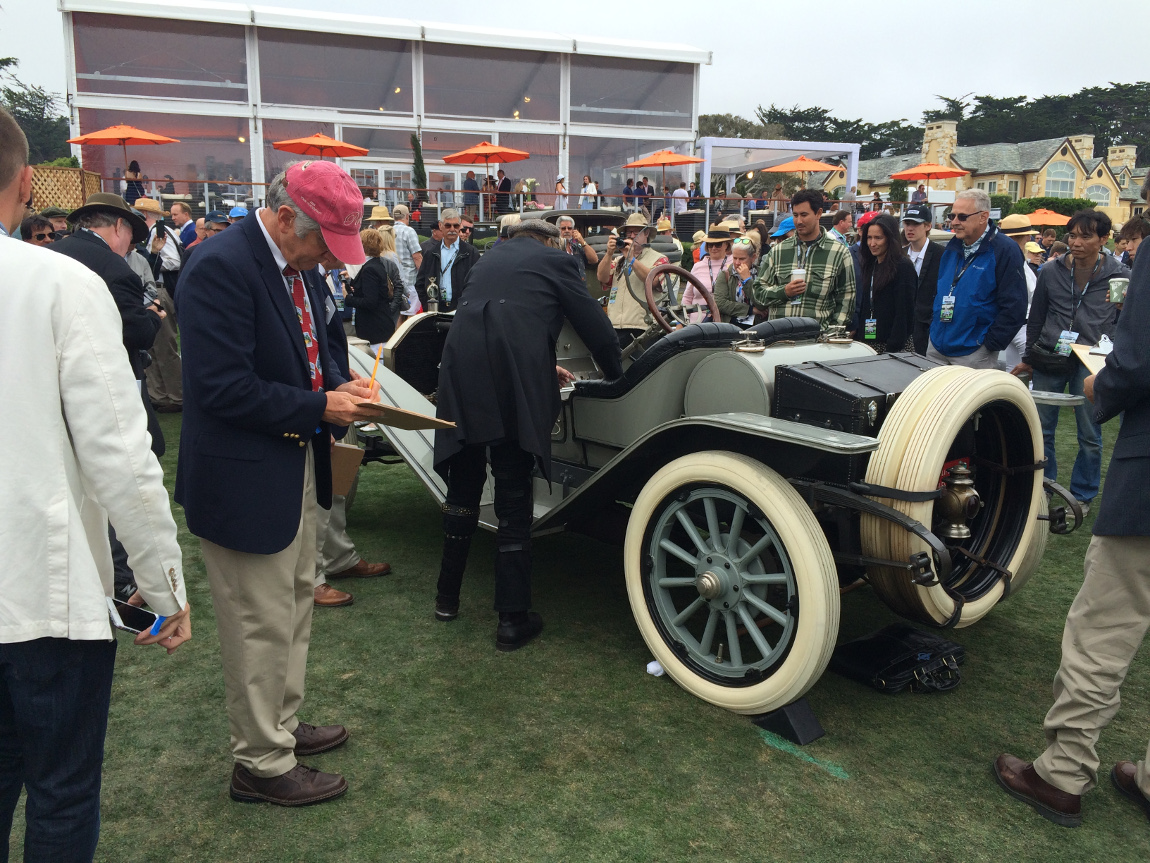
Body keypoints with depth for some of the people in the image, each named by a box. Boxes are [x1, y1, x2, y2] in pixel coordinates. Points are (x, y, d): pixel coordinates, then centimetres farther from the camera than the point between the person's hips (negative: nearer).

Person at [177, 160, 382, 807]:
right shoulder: (221, 267, -22)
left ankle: (283, 725, 41)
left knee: (296, 605, 22)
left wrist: (342, 386, -1)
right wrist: (320, 407, -20)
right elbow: (223, 388, -27)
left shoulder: (301, 265, 6)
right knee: (262, 624, 5)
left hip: (298, 466, 10)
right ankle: (262, 764, 24)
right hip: (245, 478, -9)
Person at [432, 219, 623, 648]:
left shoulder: (489, 259, 27)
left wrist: (543, 367, 36)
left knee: (463, 487, 19)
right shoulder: (555, 260, 11)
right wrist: (616, 373, 25)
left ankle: (447, 597, 31)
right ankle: (513, 619, 8)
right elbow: (593, 323, 10)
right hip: (512, 384, -5)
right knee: (513, 500, 1)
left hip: (460, 374, 5)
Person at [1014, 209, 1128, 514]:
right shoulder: (1051, 271, 4)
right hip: (1049, 360, 2)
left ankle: (1082, 495, 22)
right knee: (1041, 429, 8)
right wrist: (1028, 358, 16)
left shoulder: (1119, 275, 0)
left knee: (1089, 435, 6)